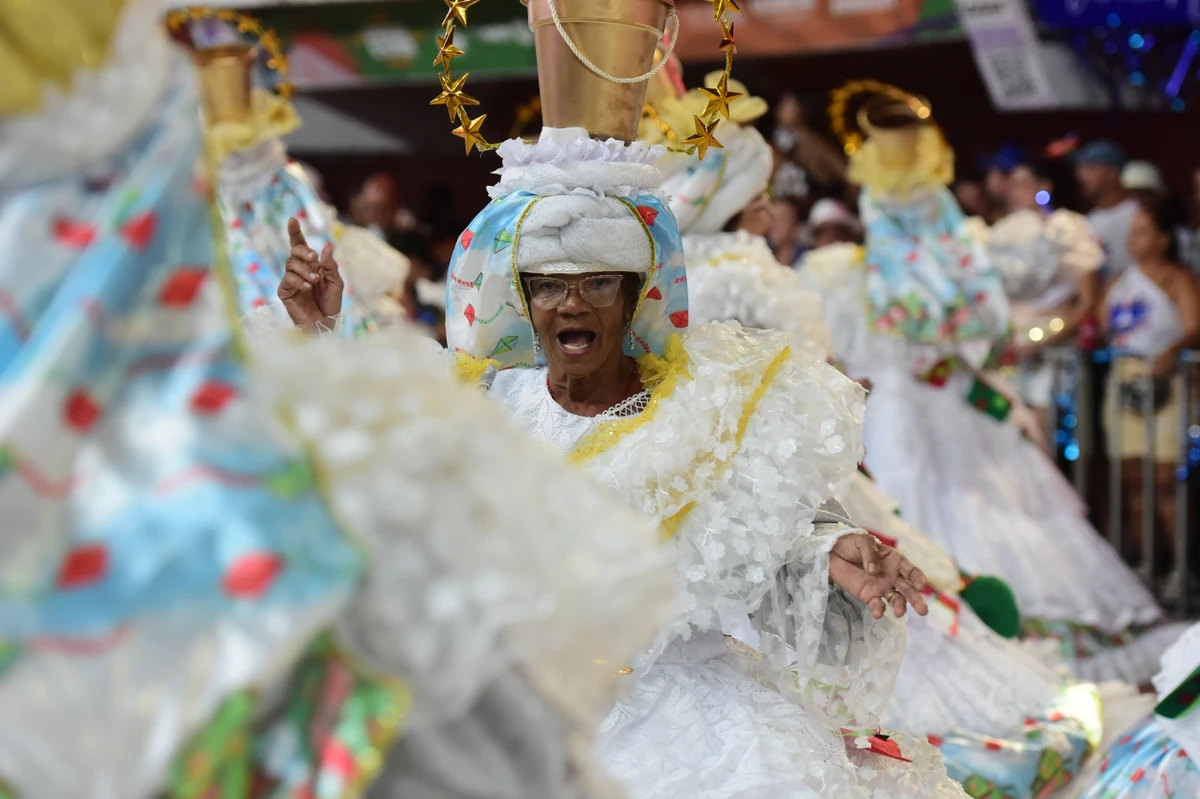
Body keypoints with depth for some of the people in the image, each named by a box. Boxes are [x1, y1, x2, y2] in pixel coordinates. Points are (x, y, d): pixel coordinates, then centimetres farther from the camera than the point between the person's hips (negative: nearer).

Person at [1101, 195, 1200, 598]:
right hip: (1123, 380, 6)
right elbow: (1102, 326, 21)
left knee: (1165, 478, -11)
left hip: (1162, 382, -6)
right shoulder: (1120, 282, 19)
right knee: (1130, 478, 3)